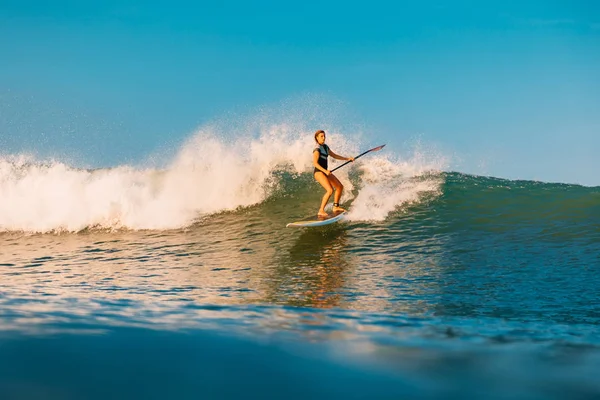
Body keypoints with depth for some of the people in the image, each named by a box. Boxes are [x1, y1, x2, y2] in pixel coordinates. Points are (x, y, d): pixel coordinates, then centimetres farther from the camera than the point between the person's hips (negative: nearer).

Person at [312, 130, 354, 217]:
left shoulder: (325, 147, 13)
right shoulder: (317, 149, -14)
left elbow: (334, 156, 24)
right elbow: (315, 163, -23)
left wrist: (347, 158, 20)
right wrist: (325, 171, -33)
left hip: (325, 172, 10)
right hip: (318, 172, -10)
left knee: (340, 187, 12)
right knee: (330, 190, -25)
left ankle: (336, 207, 23)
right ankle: (321, 211, -22)